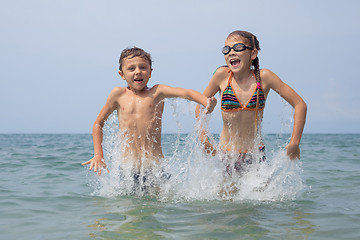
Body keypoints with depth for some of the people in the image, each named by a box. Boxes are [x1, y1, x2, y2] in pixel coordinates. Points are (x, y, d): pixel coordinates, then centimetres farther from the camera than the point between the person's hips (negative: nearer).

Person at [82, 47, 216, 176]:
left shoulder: (157, 92, 3)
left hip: (156, 167, -1)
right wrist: (98, 155, 11)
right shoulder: (119, 94, 7)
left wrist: (206, 101, -33)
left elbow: (186, 93, -12)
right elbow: (99, 123, 18)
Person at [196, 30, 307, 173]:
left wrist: (294, 143, -10)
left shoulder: (264, 77, -9)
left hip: (255, 155, 0)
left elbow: (300, 105, -5)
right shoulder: (222, 75, -7)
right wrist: (204, 140, 2)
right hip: (225, 156, 0)